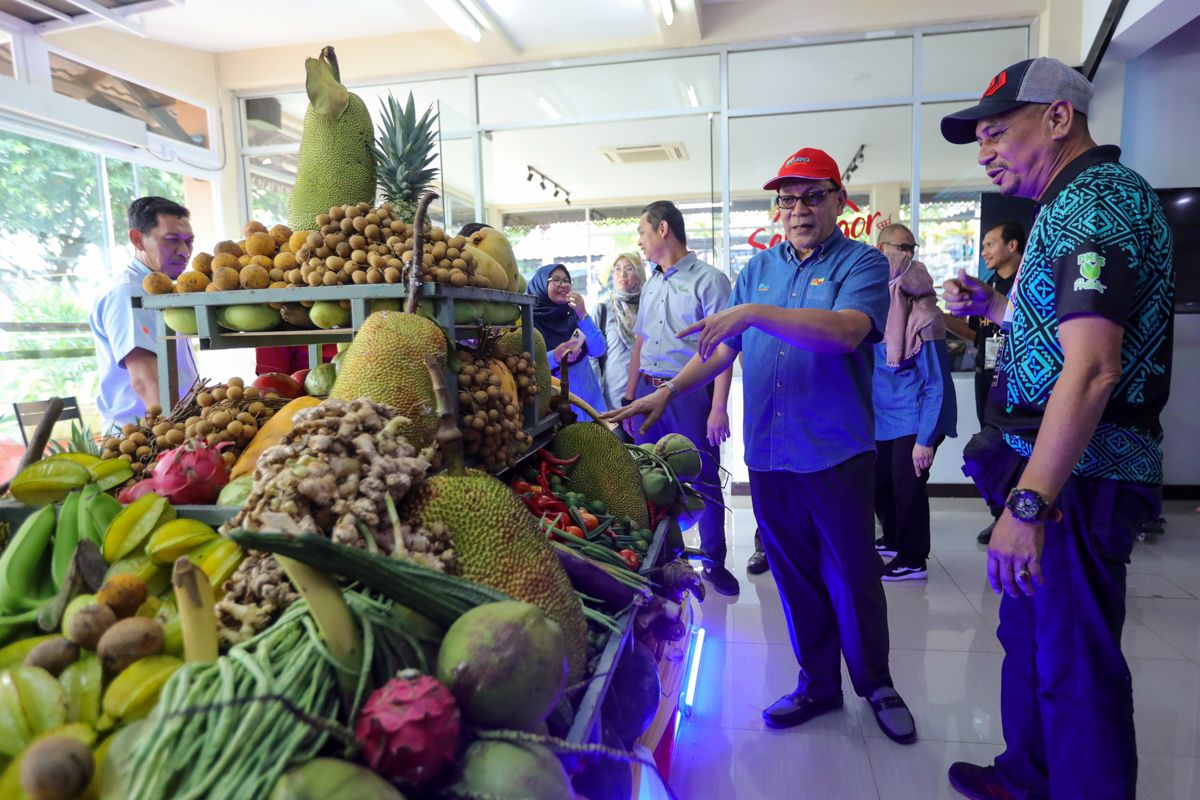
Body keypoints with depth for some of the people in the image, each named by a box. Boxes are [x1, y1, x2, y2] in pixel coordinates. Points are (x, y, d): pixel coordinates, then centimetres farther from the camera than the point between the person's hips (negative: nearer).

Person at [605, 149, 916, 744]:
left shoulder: (862, 263, -3)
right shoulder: (758, 269, 13)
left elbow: (846, 331, -22)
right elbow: (723, 346, 11)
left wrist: (754, 313, -28)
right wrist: (668, 391, -2)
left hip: (836, 450, -4)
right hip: (767, 450, 4)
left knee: (853, 574, 8)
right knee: (795, 575, 14)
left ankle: (877, 685, 32)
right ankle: (818, 683, 32)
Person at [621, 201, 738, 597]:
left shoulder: (708, 279, -7)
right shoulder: (651, 285, 15)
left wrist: (718, 407, -18)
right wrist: (629, 398, 14)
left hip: (690, 393, -6)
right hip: (648, 392, 7)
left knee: (704, 481, 4)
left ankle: (714, 562, 21)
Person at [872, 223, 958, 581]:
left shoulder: (922, 318, -15)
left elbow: (937, 386, -14)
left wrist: (925, 439, -18)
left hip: (914, 420, -6)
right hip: (882, 419, 6)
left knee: (907, 486, 0)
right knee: (879, 484, 16)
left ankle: (912, 560, 21)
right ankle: (894, 540, 41)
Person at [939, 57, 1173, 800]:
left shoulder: (1094, 198, -16)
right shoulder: (1079, 201, 16)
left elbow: (1091, 369, -27)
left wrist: (1028, 503, -29)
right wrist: (997, 307, 14)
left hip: (1080, 473, -11)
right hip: (1062, 467, 11)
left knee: (1075, 661, 2)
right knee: (1029, 633, 21)